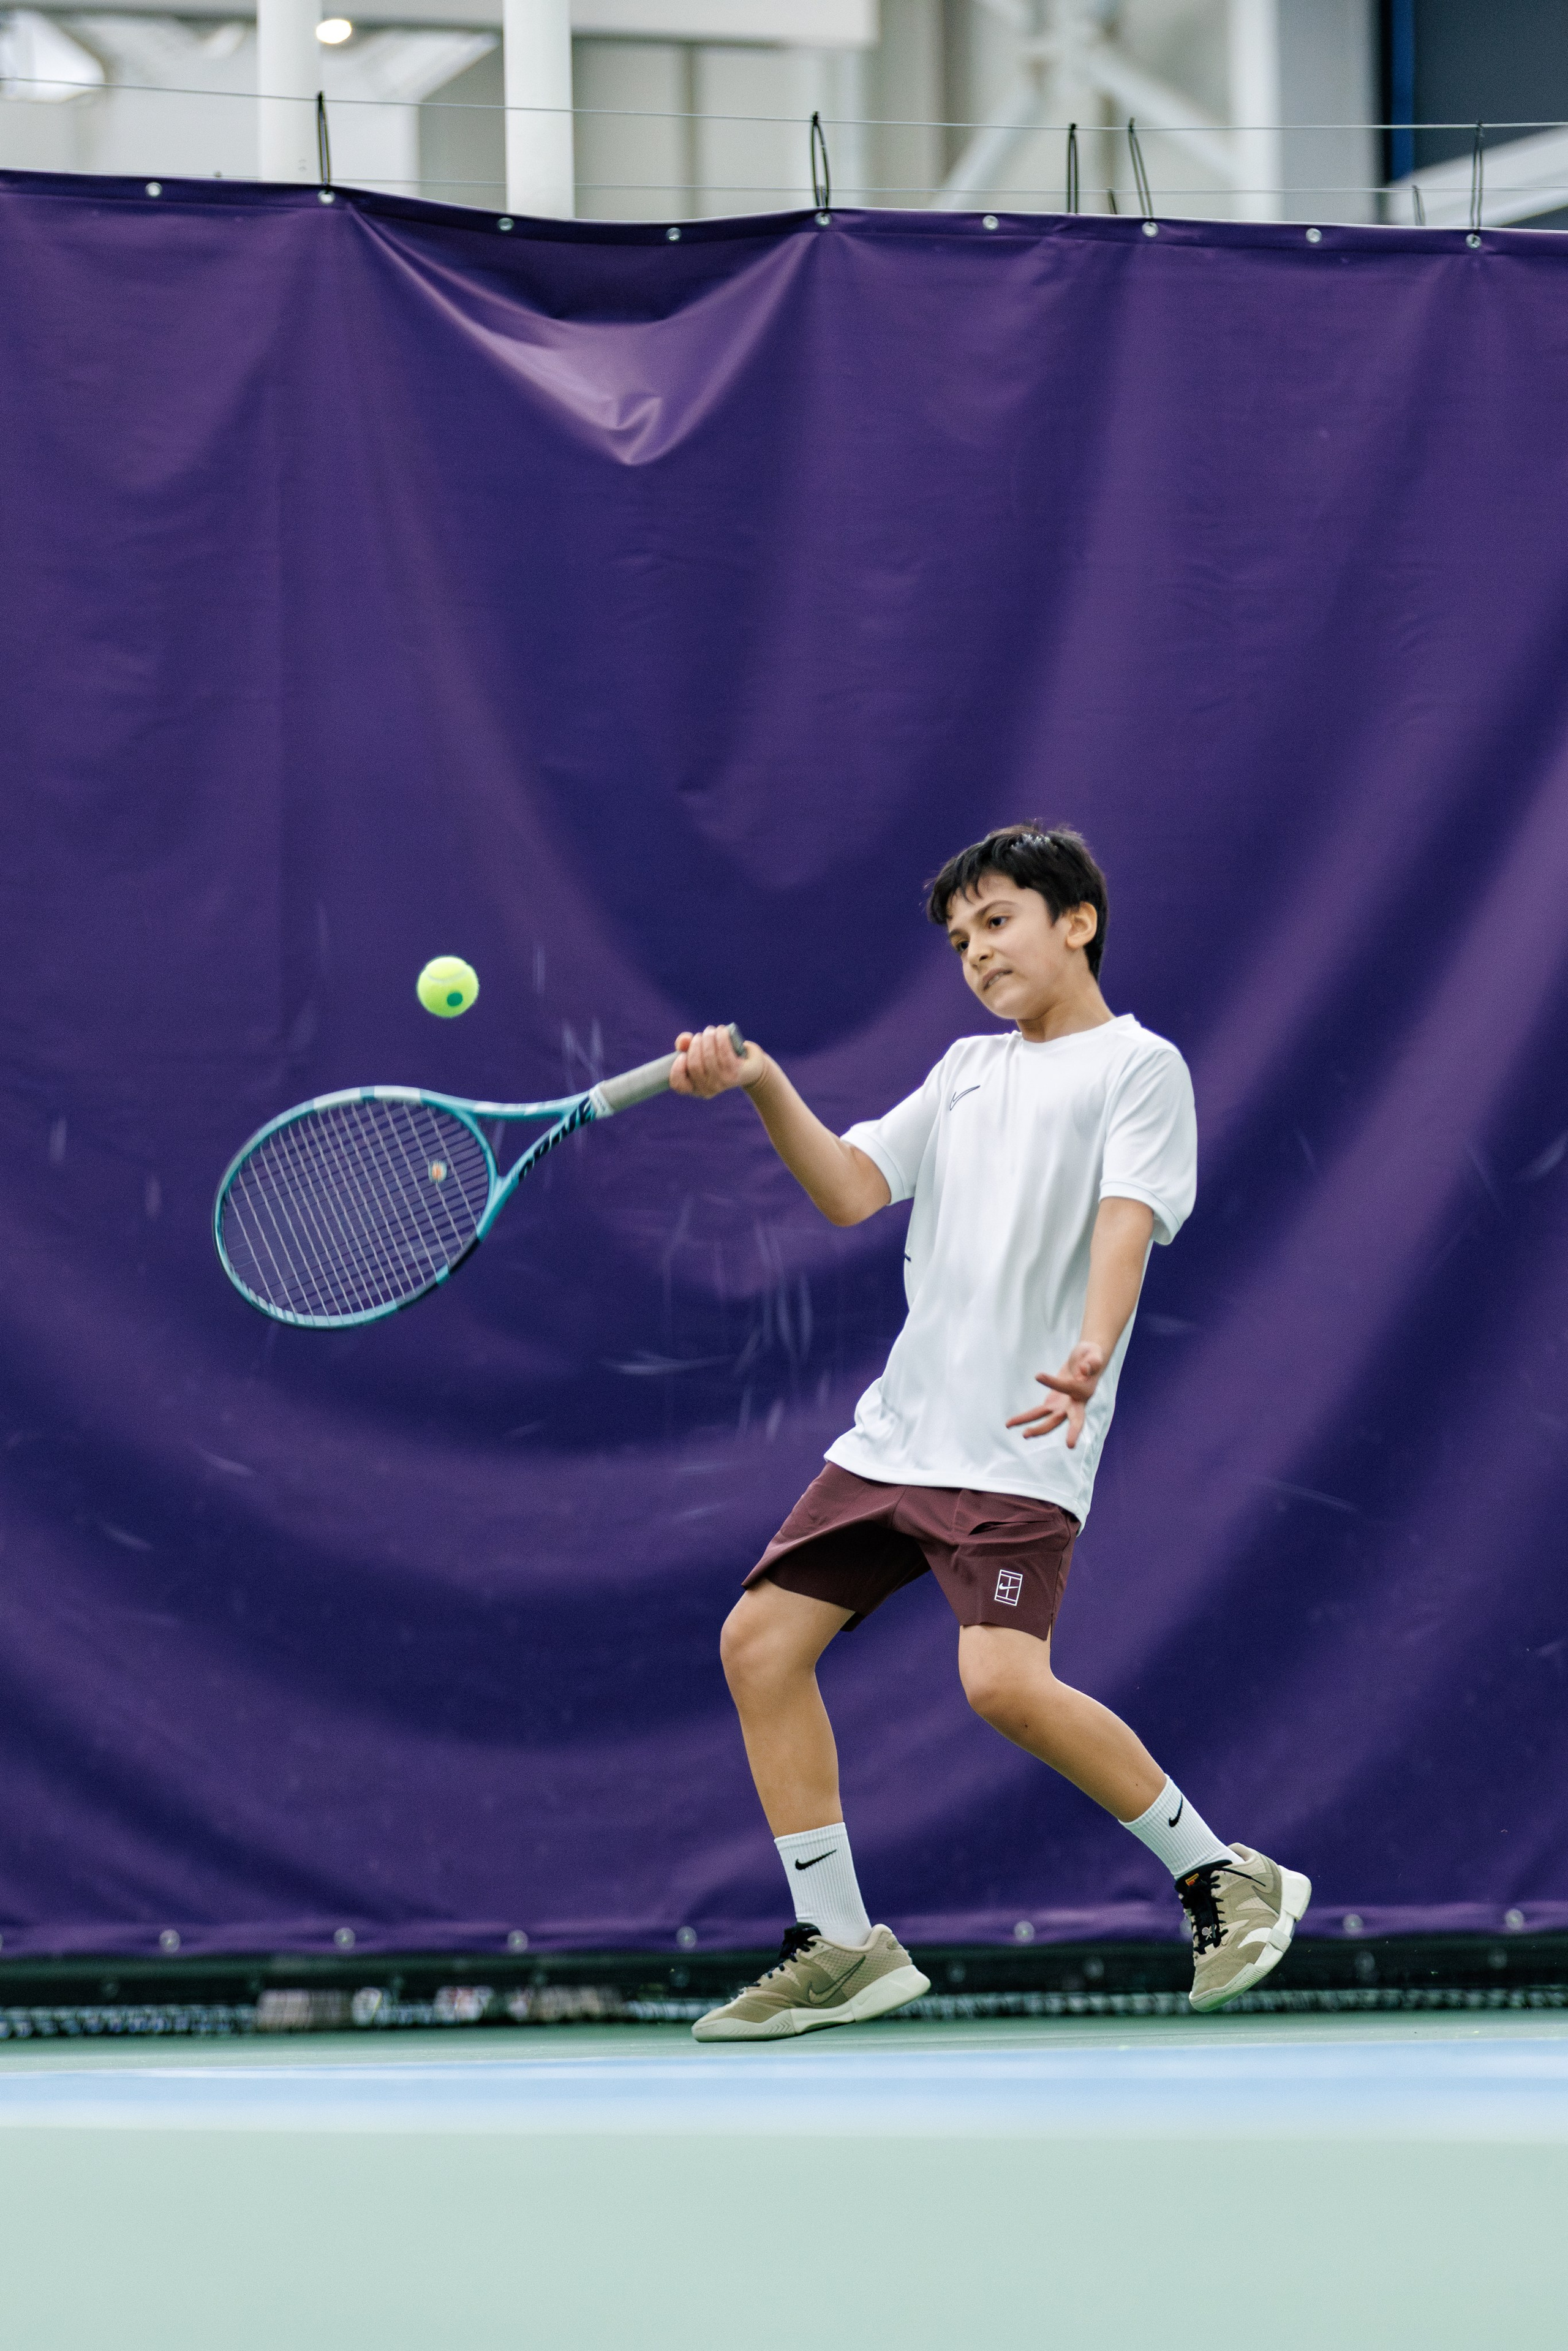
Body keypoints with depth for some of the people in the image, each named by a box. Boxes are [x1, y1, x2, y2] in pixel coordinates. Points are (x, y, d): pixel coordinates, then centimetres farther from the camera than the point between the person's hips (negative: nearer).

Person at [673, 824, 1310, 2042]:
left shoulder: (1137, 1066, 0)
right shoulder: (967, 1070, 21)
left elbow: (1125, 1221, -15)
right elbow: (851, 1189, 12)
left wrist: (1089, 1358, -33)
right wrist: (764, 1084, -3)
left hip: (1020, 1447, -8)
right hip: (896, 1430, 8)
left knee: (1006, 1682, -22)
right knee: (763, 1642, 0)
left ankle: (1225, 1881, -4)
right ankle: (841, 1950, 7)